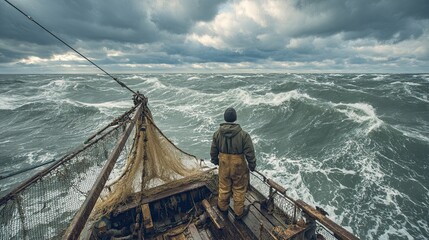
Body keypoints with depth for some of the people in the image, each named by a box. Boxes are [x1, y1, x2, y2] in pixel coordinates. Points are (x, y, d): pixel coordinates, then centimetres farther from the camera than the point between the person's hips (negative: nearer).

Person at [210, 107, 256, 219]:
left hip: (224, 166, 3)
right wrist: (252, 165, 2)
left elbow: (213, 151, 1)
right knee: (239, 189, 18)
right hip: (239, 167, -2)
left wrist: (215, 161, 19)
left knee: (224, 187, 23)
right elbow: (250, 153, -14)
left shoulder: (217, 133, -10)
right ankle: (239, 212, 38)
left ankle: (222, 207, 47)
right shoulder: (243, 135, -21)